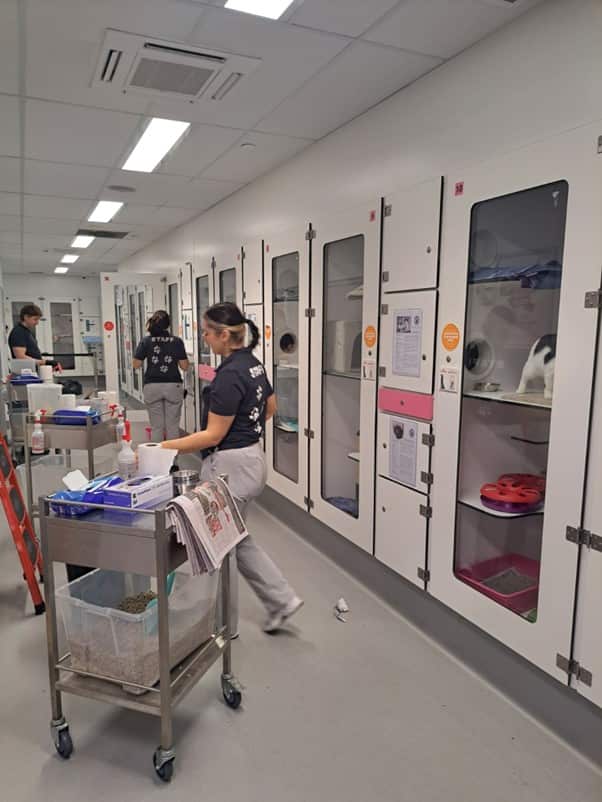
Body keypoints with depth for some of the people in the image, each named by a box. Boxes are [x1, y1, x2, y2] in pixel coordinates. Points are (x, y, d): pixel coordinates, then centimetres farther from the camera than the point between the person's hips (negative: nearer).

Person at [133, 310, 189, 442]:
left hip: (152, 387, 0)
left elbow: (136, 364, 2)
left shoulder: (146, 341, -1)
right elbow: (184, 366, -1)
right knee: (173, 425, 5)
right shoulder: (177, 341, -1)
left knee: (156, 426, 6)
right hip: (173, 386, 0)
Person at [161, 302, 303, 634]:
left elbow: (213, 435, -21)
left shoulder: (229, 374, -22)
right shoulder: (252, 364, 7)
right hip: (252, 459, 10)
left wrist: (163, 447, -19)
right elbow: (270, 407, 21)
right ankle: (282, 599, 25)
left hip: (229, 466, -10)